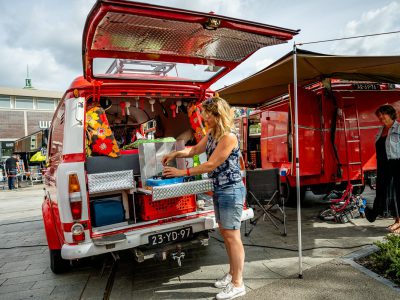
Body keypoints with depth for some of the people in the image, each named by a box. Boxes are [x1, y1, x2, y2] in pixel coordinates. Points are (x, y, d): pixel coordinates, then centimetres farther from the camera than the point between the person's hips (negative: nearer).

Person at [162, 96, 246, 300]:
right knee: (225, 233, 17)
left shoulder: (229, 136, -20)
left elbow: (211, 165, -22)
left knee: (232, 236, -1)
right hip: (219, 190, 9)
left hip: (231, 191, -9)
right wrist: (176, 153, 3)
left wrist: (182, 173, -19)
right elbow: (195, 150, 19)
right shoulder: (212, 134, 8)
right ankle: (232, 273, 34)